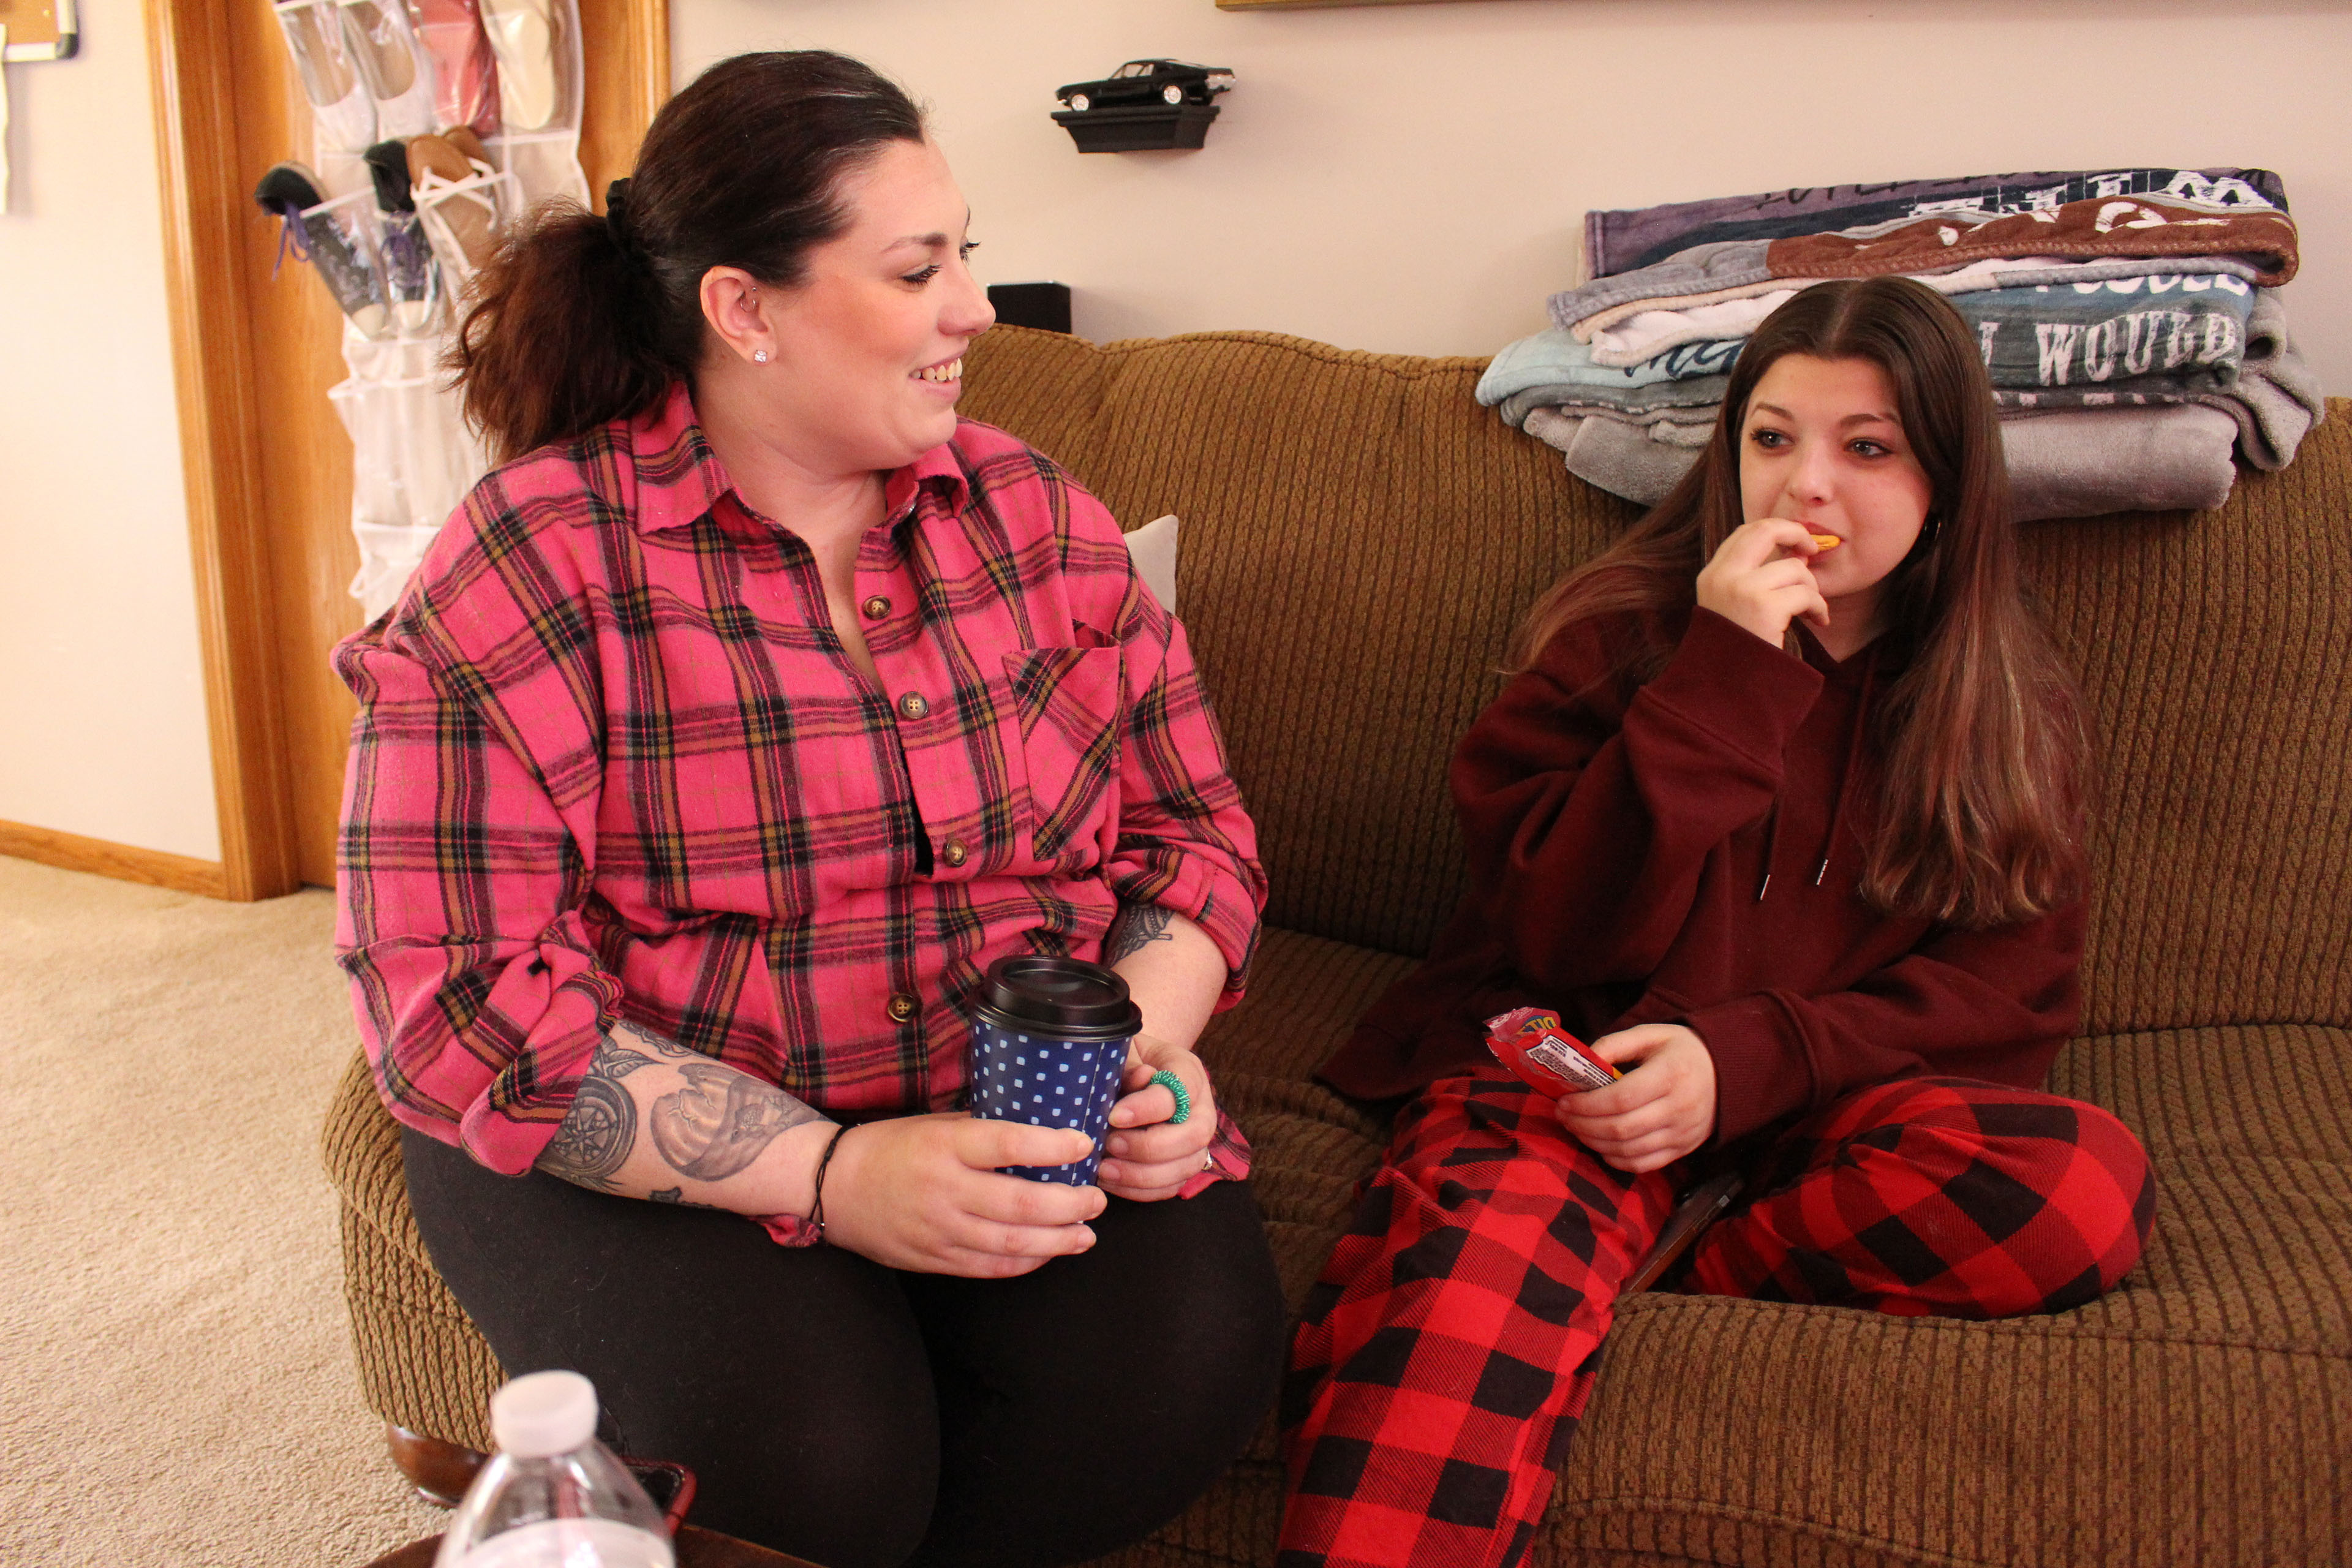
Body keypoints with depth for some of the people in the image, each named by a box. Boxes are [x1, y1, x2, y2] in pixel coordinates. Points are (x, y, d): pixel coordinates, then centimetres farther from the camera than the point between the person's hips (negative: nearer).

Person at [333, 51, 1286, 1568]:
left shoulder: (1032, 513, 4)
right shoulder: (532, 568, -10)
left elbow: (1192, 829, 7)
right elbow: (461, 1002, -16)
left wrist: (1151, 1044, -15)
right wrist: (830, 1176, -25)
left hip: (1025, 1103, 4)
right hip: (658, 1142, -3)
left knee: (1185, 1367, -24)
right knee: (804, 1446, -30)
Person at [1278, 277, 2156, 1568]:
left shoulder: (2014, 709, 9)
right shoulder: (1620, 627, 2)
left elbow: (2009, 992, 2)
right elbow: (1559, 936, -6)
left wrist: (1745, 1061, -15)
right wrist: (1727, 679, -15)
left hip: (1819, 1091, 4)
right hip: (1569, 1062, -3)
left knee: (2092, 1186, -28)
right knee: (1484, 1239, -36)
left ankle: (1588, 1284, -23)